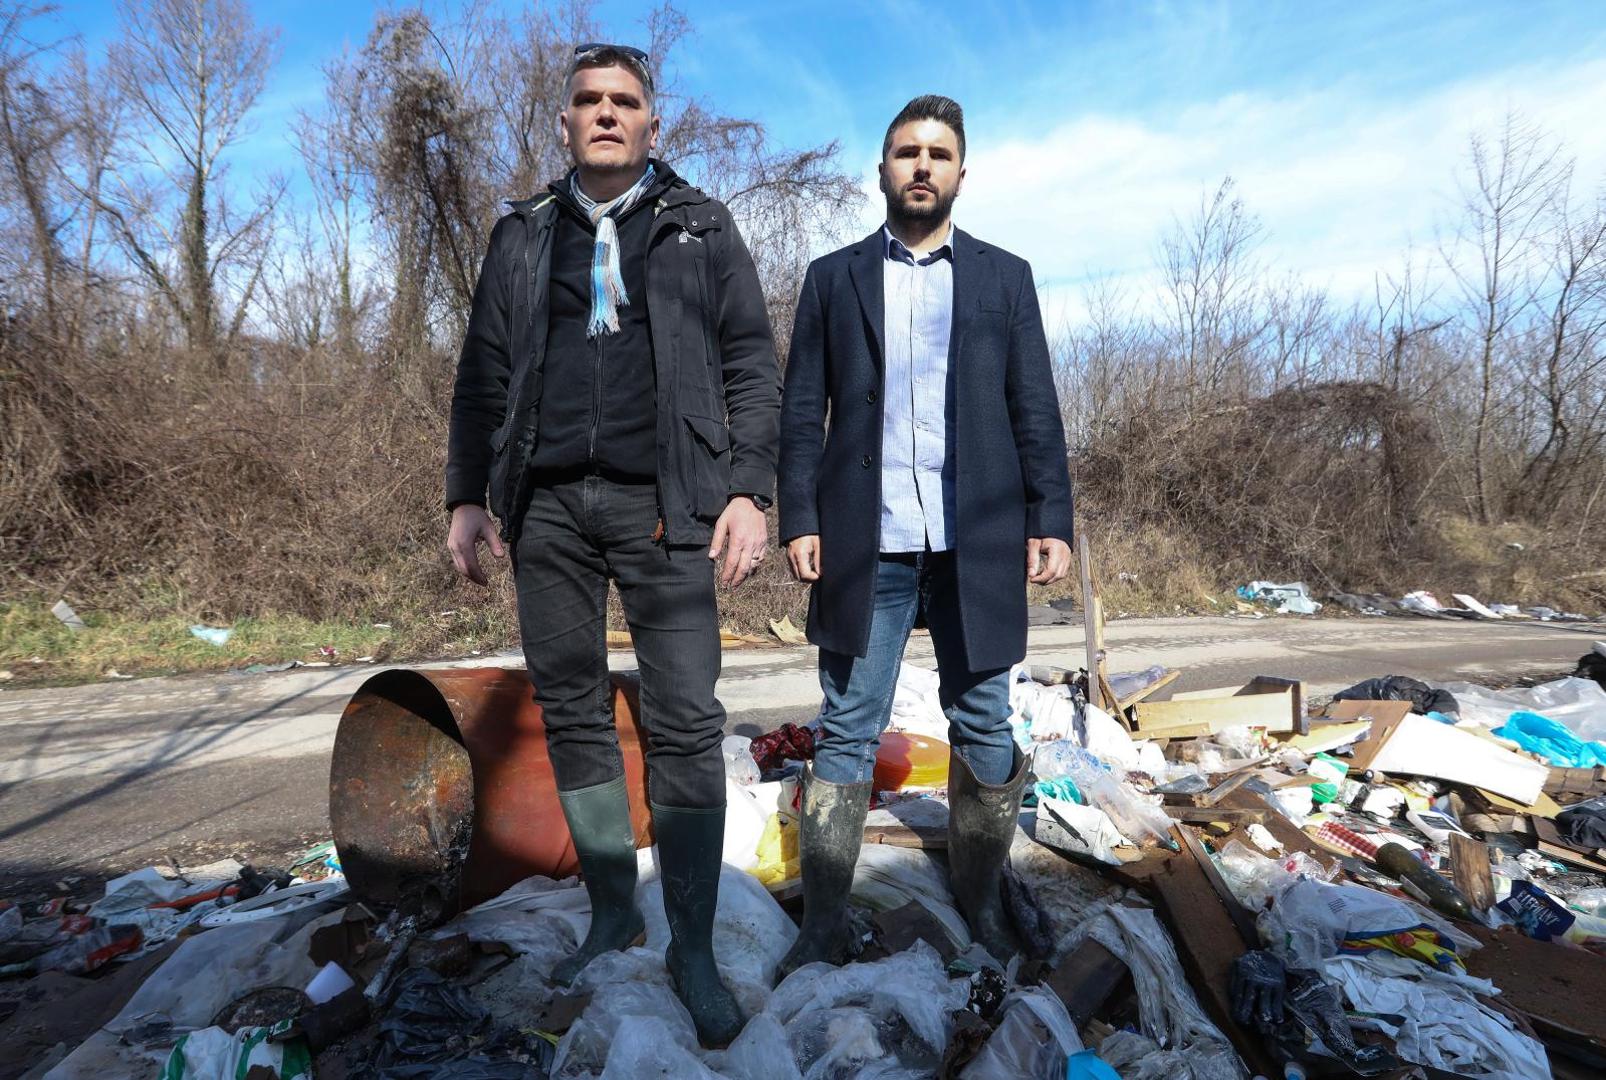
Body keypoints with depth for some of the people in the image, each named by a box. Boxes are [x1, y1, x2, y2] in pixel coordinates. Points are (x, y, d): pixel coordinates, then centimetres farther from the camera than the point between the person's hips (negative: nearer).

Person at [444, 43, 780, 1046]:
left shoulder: (701, 227, 9)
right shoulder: (524, 235, 16)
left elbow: (752, 366, 2)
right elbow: (484, 373, 15)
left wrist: (748, 491, -9)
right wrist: (468, 496, 8)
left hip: (659, 502, -3)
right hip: (547, 505, 4)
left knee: (686, 724, -6)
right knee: (572, 714, 8)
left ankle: (694, 947, 8)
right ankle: (613, 908, 25)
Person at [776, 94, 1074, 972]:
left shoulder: (1004, 277, 12)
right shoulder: (833, 277, 11)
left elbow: (1035, 411, 7)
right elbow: (802, 411, 6)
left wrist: (1051, 521, -2)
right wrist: (799, 520, -4)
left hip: (977, 545, 1)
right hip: (865, 545, 0)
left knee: (984, 733, 9)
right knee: (846, 735, 4)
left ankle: (981, 901, 28)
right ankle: (822, 926, 18)